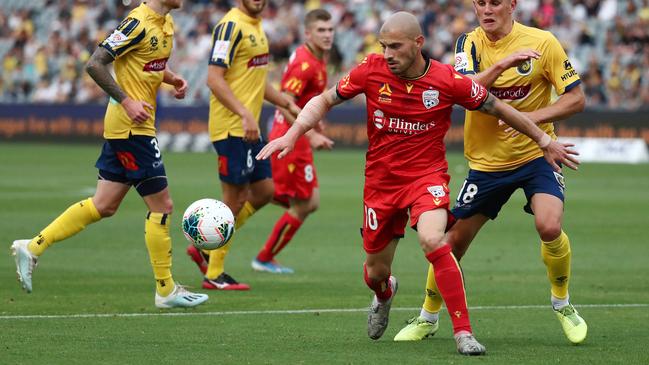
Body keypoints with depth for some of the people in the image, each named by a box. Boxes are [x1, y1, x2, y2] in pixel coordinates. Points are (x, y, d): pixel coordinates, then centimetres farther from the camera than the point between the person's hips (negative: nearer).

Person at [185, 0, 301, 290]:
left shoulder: (255, 26, 15)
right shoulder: (231, 26, -14)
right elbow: (214, 78, -21)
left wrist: (288, 105, 23)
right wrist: (244, 114, -27)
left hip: (249, 128, 9)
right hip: (231, 127, -9)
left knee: (264, 192, 12)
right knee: (235, 199, -4)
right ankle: (214, 275, 6)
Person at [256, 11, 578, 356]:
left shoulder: (448, 80, -14)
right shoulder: (371, 70, -10)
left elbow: (497, 108, 0)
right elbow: (324, 101, 3)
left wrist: (545, 141, 8)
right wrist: (291, 135, -11)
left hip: (427, 175, -3)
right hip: (381, 180, 3)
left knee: (432, 240, -32)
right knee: (376, 272, 11)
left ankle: (463, 332, -25)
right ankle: (384, 294, 52)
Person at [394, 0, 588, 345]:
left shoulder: (542, 42, -10)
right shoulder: (469, 43, -3)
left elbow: (576, 98, -8)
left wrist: (531, 117, -22)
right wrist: (502, 63, -34)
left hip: (534, 153, -2)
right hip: (486, 160, 2)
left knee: (550, 226, -25)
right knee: (454, 240, 4)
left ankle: (562, 303, 1)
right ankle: (427, 318, 25)